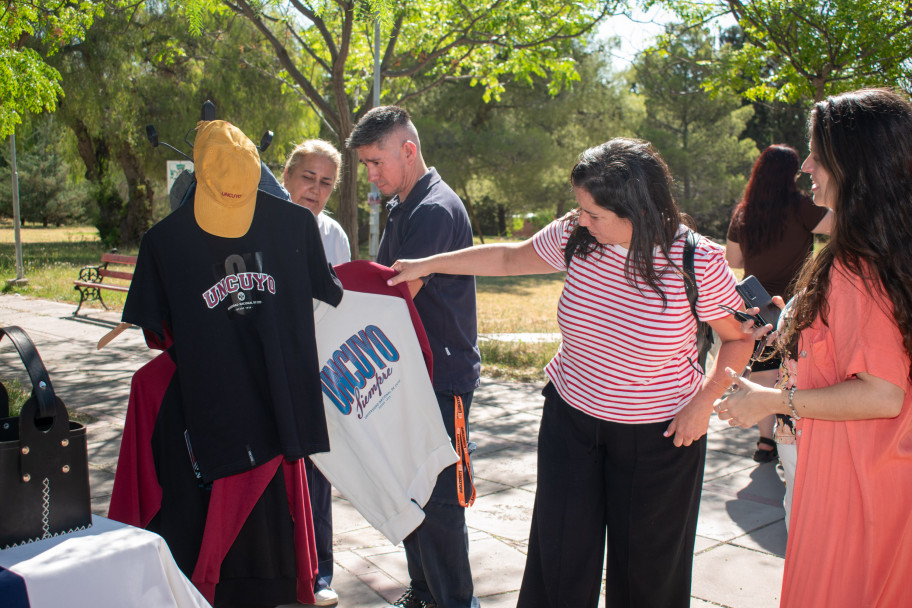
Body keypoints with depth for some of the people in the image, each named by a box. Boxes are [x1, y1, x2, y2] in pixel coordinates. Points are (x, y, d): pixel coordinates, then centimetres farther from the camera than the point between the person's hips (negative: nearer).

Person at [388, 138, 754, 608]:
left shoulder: (697, 261, -19)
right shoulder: (575, 236, -10)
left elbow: (740, 338, -4)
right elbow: (510, 257, 7)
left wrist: (703, 401, -15)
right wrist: (427, 265, 9)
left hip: (657, 436, -2)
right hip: (571, 417, 3)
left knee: (646, 568, 12)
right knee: (560, 557, 6)